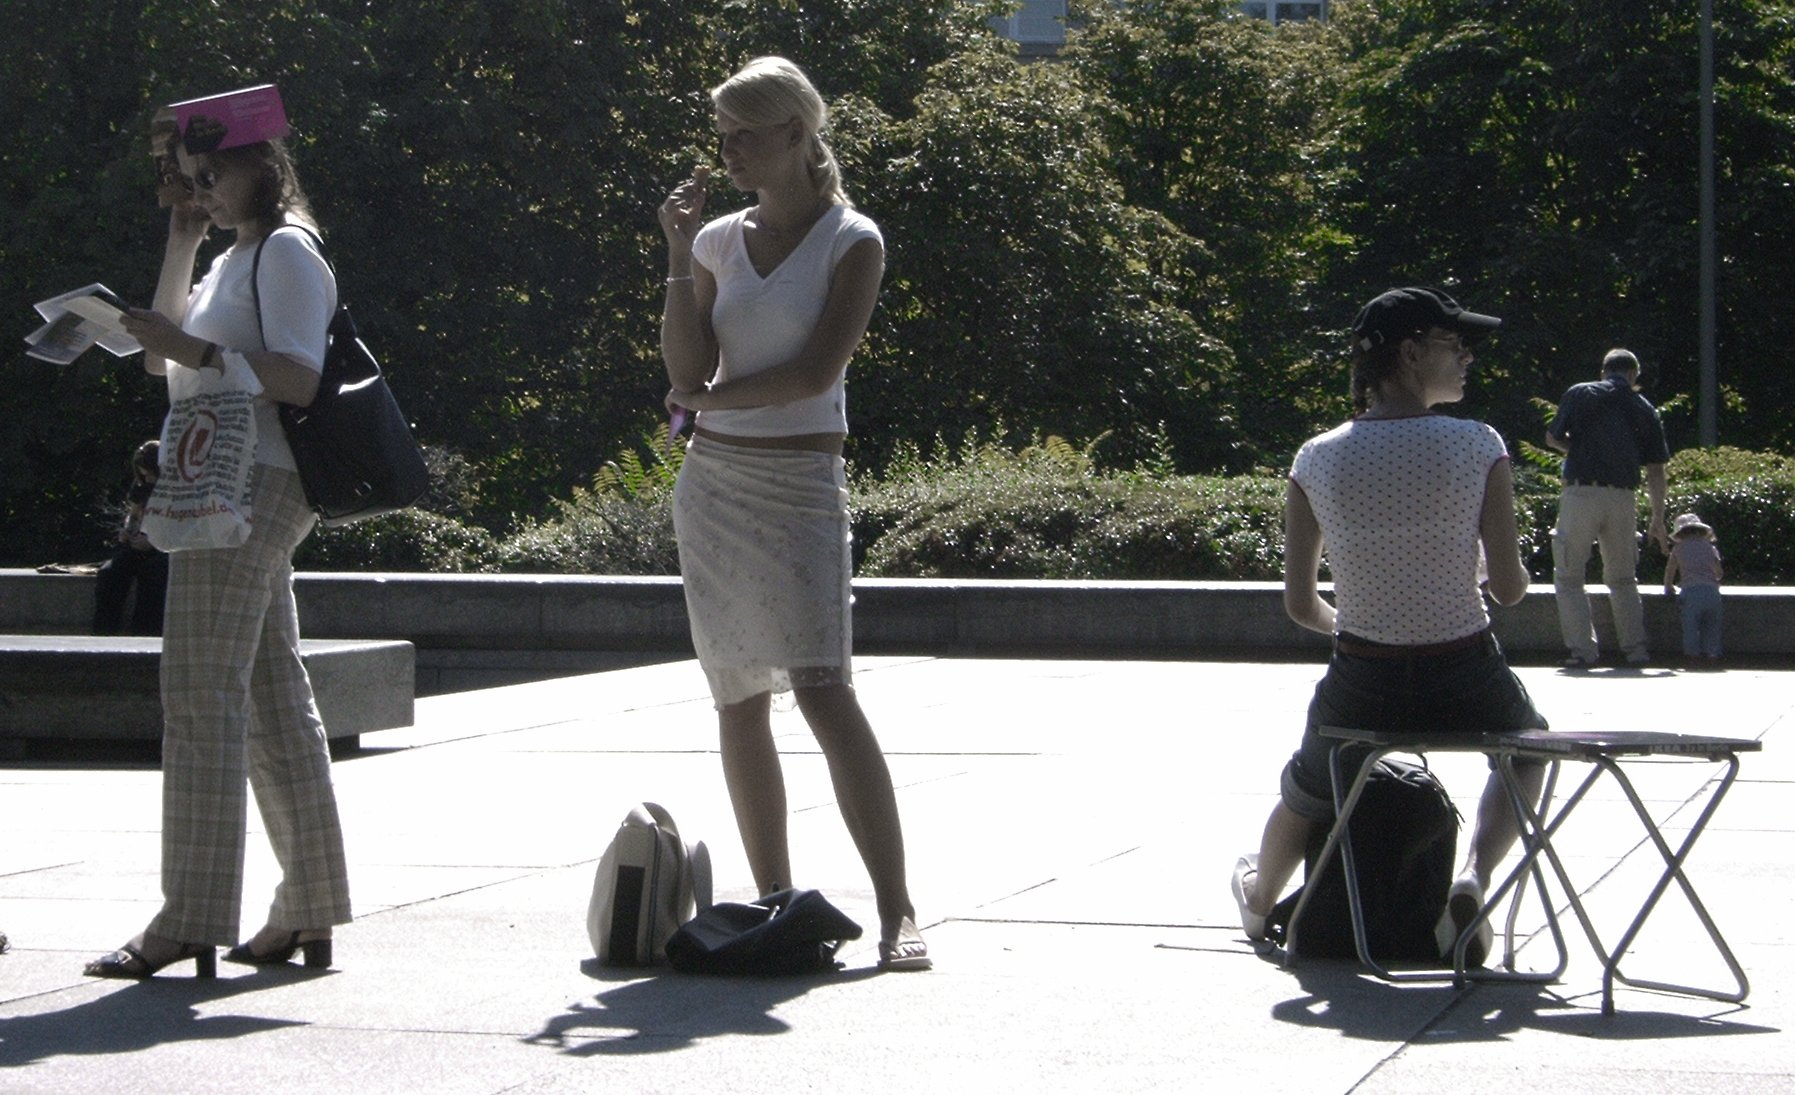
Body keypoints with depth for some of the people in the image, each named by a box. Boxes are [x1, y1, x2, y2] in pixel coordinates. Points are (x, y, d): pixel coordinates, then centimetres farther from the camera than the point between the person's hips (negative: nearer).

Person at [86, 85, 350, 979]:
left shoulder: (285, 253, -8)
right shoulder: (236, 260, 21)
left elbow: (300, 379, -18)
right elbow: (164, 363, 23)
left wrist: (199, 352, -26)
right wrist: (180, 251, 15)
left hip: (249, 489, -10)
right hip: (231, 490, 10)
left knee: (201, 695, -13)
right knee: (273, 700, 9)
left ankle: (190, 920, -14)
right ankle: (309, 913, 11)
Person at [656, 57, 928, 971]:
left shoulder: (852, 242, -2)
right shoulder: (721, 240, 11)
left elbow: (815, 373, -12)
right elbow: (688, 369, 2)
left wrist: (712, 398, -2)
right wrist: (677, 254, -2)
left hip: (799, 484, -5)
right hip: (712, 481, 5)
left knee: (822, 689, -16)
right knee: (737, 700, 4)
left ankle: (896, 910, -16)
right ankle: (775, 902, 11)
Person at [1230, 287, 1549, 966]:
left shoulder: (1318, 460, -5)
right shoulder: (1477, 446, -11)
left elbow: (1300, 605, 1)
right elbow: (1509, 588, -8)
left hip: (1361, 691, 2)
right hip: (1465, 686, -1)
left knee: (1306, 791, 33)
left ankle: (1261, 898, 59)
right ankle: (1471, 879, 11)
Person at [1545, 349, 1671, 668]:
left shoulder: (1580, 394, 4)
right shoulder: (1644, 409, 11)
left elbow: (1553, 437, 9)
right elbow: (1655, 470, 10)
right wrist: (1657, 520, 13)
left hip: (1581, 494, -3)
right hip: (1623, 498, 3)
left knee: (1569, 578, 5)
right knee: (1623, 579, 18)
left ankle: (1583, 650, -6)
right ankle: (1635, 649, 13)